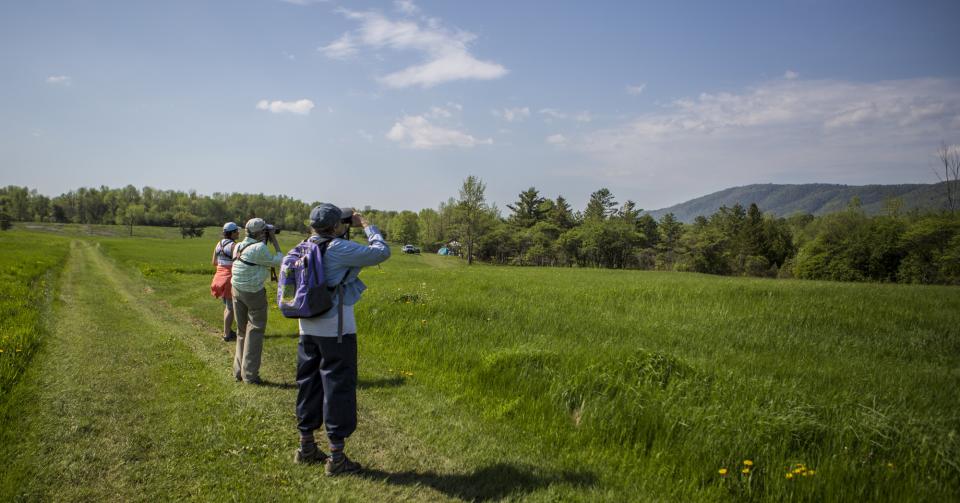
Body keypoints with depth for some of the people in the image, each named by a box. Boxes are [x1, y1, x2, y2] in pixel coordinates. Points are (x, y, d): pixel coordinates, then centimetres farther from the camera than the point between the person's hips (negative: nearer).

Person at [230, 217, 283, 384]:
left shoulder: (239, 246, 5)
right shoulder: (259, 248, -17)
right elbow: (278, 261, -8)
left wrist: (267, 241, 12)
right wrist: (275, 241, -1)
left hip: (237, 290, 7)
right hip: (254, 293, -7)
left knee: (242, 331, 17)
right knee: (255, 331, 4)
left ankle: (239, 371, 23)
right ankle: (249, 374, 5)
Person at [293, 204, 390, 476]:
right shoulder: (340, 249, -16)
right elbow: (381, 252, -11)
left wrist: (345, 232, 18)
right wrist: (366, 224, 1)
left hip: (308, 328, 8)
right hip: (336, 330, -8)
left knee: (309, 384, 16)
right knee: (338, 387, 1)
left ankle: (306, 447, 29)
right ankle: (336, 458, 7)